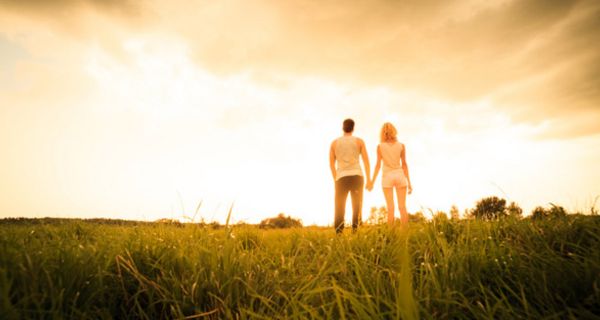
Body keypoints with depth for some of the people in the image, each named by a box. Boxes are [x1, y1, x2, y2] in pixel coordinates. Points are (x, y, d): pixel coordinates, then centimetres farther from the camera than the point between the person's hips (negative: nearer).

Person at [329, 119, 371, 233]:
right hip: (356, 176, -1)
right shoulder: (359, 141, 7)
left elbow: (331, 164, 10)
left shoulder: (334, 143, 10)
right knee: (357, 207, 6)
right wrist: (368, 179, 6)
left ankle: (338, 234, -4)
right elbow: (366, 161, 2)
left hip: (341, 178, 1)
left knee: (339, 208, 5)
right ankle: (355, 232, -1)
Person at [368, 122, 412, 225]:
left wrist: (372, 181, 2)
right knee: (402, 206, 4)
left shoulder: (380, 146, -2)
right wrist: (409, 182, 5)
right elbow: (404, 164, 1)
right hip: (400, 175, 1)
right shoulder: (401, 146, 1)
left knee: (390, 208, 1)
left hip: (387, 176, -1)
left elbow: (378, 165, -4)